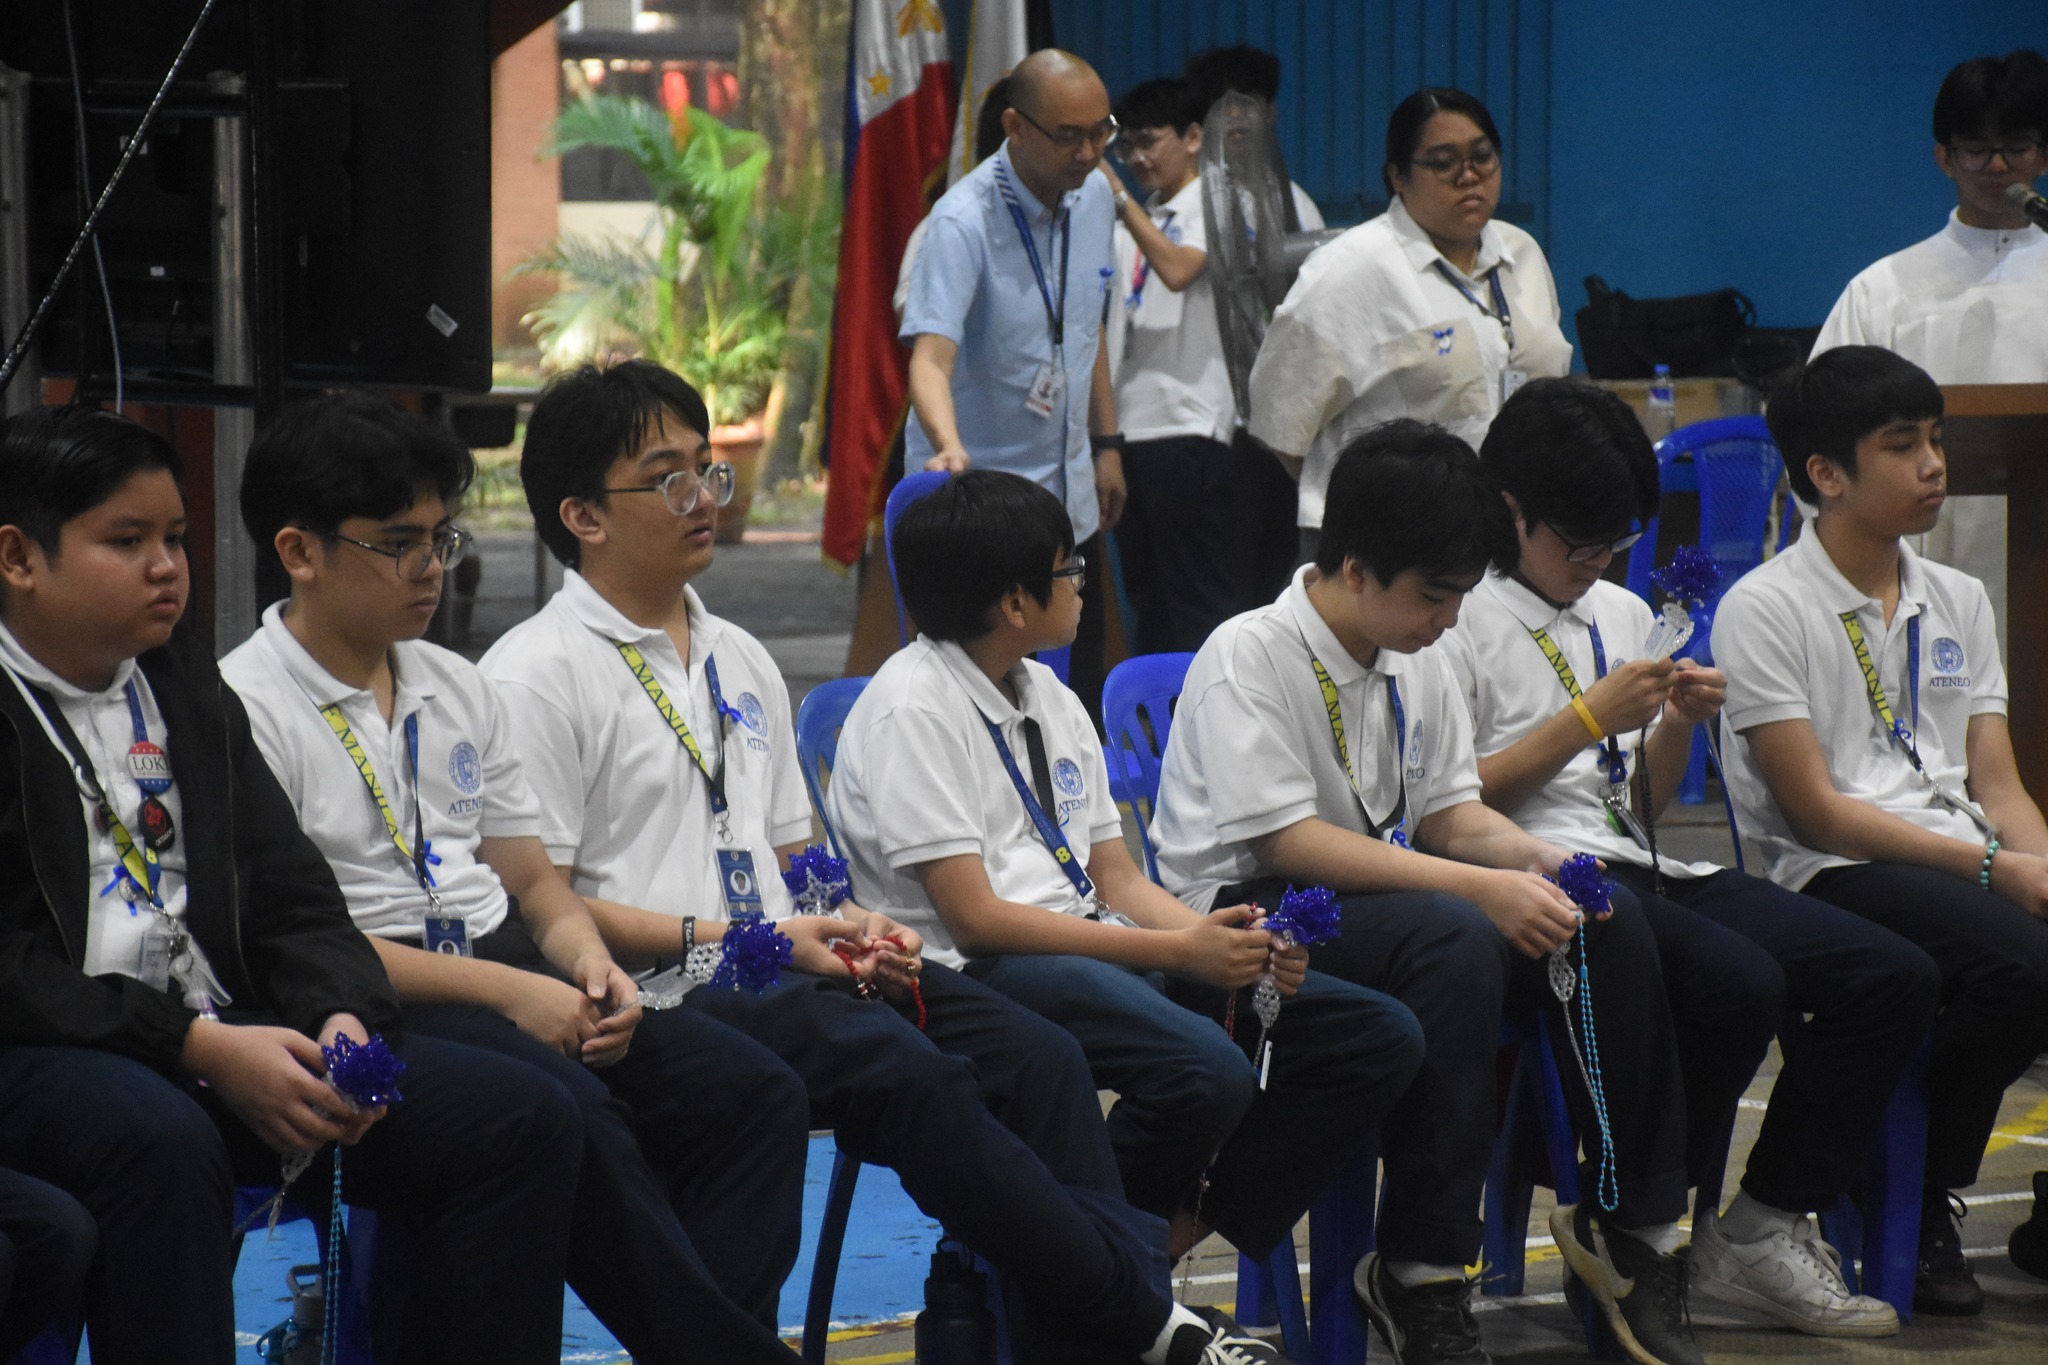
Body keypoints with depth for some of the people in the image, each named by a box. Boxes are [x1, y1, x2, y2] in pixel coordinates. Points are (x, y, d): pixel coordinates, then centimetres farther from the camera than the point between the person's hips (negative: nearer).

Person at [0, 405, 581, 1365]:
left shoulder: (188, 686, 18)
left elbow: (291, 898, 15)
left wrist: (342, 1020, -6)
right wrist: (198, 1045, -20)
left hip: (222, 1030, 7)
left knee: (522, 1123, -8)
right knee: (161, 1143, -41)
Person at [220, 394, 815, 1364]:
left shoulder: (458, 690, 18)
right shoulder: (243, 709, -5)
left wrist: (587, 962, -2)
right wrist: (505, 990, -15)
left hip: (509, 974, 8)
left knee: (755, 1094, -14)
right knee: (572, 1118, -35)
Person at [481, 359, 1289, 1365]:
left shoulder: (739, 662, 22)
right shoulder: (537, 677, -3)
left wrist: (850, 928, 4)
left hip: (784, 969, 8)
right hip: (663, 997, -8)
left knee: (1035, 1057, -15)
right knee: (910, 1074, -30)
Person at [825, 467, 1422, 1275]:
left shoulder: (1048, 699, 19)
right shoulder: (912, 711, -8)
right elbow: (975, 915, -15)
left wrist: (1231, 942, -3)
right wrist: (1180, 951, -16)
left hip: (1096, 946, 9)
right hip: (981, 971, -9)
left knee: (1378, 1036, -4)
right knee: (1207, 1072, -36)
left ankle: (1174, 1244, -7)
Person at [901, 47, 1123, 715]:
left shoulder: (1094, 196, 3)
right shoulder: (965, 221, -21)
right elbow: (930, 355, -33)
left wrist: (1107, 444, 17)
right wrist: (950, 449, -50)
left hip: (1070, 496, 7)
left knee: (1080, 689, 8)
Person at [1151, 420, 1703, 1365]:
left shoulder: (1415, 663, 10)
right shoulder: (1247, 658, -15)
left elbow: (1451, 814, 14)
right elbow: (1291, 842, -22)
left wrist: (1531, 858, -10)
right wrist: (1478, 886, -26)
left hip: (1385, 897, 8)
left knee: (1608, 922, -14)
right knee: (1457, 940, -36)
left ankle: (1630, 1231, -3)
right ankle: (1421, 1278, -32)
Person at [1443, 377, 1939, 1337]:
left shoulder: (1623, 615, 23)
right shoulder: (1461, 617, -1)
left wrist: (1679, 725, 5)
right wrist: (1587, 719, -10)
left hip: (1642, 870, 8)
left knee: (1893, 977, -9)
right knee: (1740, 985, -33)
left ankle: (1764, 1230, -3)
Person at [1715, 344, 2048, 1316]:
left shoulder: (1958, 601, 19)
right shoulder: (1764, 609, -2)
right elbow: (1817, 809, -9)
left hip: (1967, 860, 6)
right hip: (1834, 874, -6)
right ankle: (1915, 1210, -15)